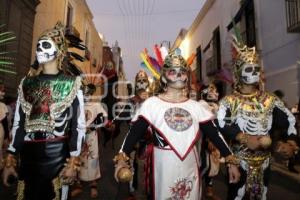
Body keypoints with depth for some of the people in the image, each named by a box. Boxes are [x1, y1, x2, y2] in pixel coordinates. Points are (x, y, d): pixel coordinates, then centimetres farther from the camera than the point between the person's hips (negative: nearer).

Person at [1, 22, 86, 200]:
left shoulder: (72, 84, -5)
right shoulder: (27, 84, 7)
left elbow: (79, 126, -8)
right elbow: (18, 124, 9)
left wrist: (73, 163, -11)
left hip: (57, 157, -3)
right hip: (27, 157, 4)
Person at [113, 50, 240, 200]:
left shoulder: (196, 106, 3)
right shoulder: (151, 104, -7)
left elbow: (214, 134, 3)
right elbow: (134, 133, -10)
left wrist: (231, 161, 0)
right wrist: (122, 158, -21)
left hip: (190, 167, 3)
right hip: (163, 168, -3)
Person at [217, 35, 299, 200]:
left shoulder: (270, 100, 4)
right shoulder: (229, 101, -8)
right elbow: (221, 125, -22)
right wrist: (245, 139, -27)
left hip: (264, 162, 4)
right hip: (239, 162, -4)